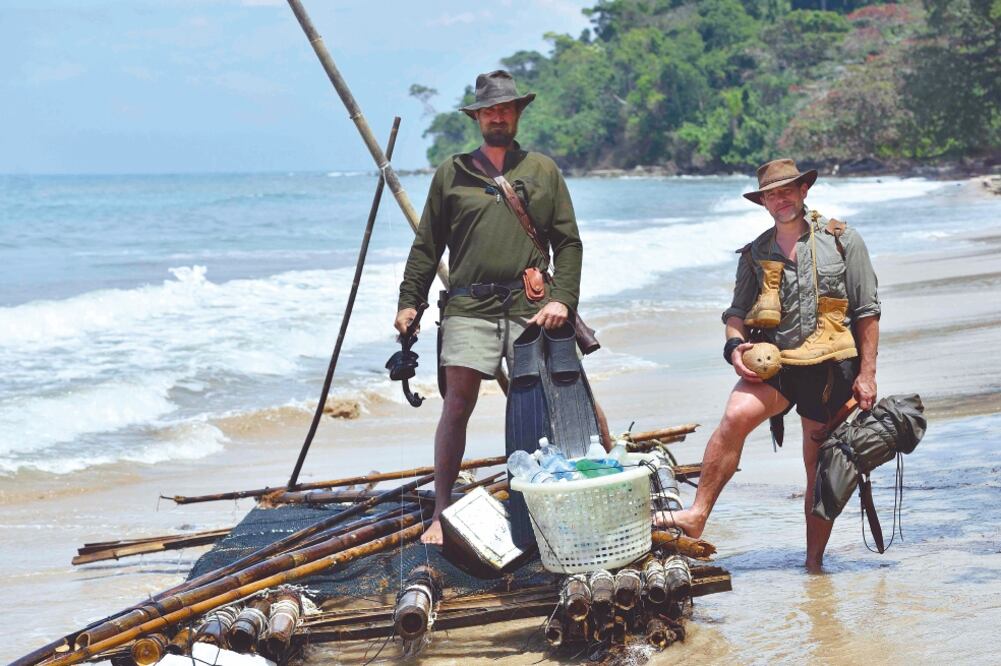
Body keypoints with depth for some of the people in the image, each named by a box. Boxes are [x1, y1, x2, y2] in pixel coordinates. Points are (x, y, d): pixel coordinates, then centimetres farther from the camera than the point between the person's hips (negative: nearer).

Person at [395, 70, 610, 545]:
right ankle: (441, 512, -1)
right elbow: (427, 246, 16)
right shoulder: (451, 173, 14)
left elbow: (568, 242, 9)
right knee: (457, 404, -7)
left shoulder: (543, 171, 14)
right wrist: (409, 301, 7)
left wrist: (562, 297, -5)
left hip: (532, 307, 0)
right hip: (469, 306, 0)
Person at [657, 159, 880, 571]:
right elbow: (737, 311, 16)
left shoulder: (841, 240, 4)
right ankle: (697, 516, -27)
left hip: (830, 370, -1)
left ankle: (815, 561, 17)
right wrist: (735, 345, -7)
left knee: (821, 469, 5)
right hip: (774, 365, 1)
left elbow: (867, 312, 3)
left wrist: (867, 374, -3)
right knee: (735, 416, -27)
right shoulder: (756, 254, 12)